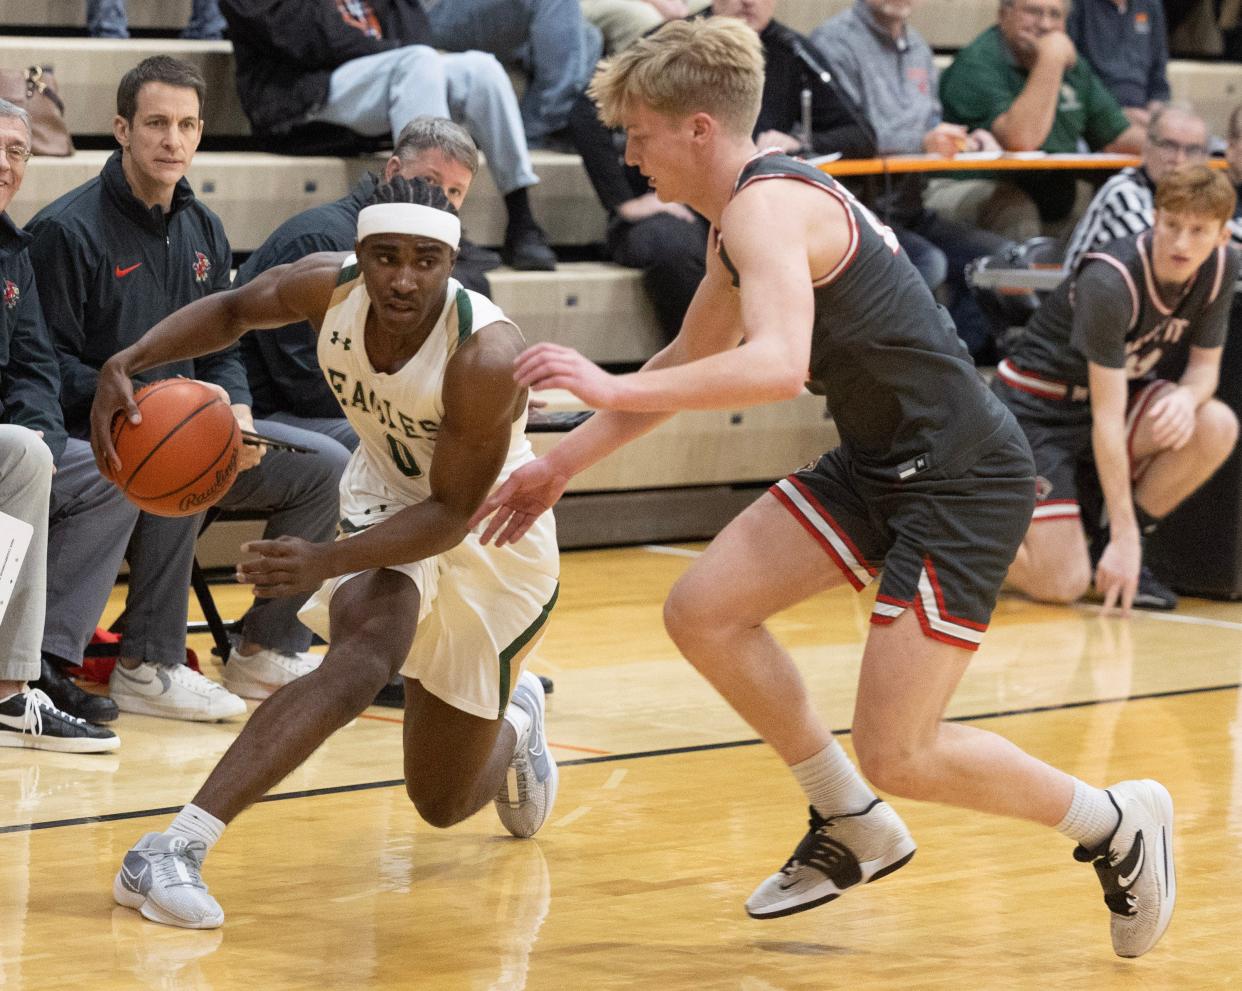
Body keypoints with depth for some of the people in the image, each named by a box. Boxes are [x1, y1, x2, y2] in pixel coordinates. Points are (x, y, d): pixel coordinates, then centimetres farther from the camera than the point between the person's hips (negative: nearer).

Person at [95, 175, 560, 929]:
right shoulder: (330, 287, -21)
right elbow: (232, 311, 1)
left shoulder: (487, 356, -36)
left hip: (491, 537, -2)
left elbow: (451, 514, -31)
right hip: (386, 495, 2)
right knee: (359, 662, -34)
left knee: (444, 803, 10)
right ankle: (176, 850, -40)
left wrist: (325, 561, -44)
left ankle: (513, 719, 48)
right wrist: (127, 364, -16)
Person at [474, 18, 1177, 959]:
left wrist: (613, 390, -35)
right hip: (879, 465, 10)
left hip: (963, 481, -10)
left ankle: (1119, 825, 13)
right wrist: (563, 463, 27)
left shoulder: (767, 207, -19)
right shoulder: (751, 213, 12)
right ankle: (855, 827, 17)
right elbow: (690, 361, 27)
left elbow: (776, 365, -37)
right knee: (703, 612, 1)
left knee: (897, 756, -9)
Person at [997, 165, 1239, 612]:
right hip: (1037, 407, -7)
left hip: (1112, 389, 7)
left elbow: (1205, 365, 2)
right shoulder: (1109, 282, -30)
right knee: (1064, 584, -17)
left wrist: (1187, 395, -25)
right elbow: (1107, 417, -30)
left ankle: (1122, 553, -3)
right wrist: (1124, 532, -30)